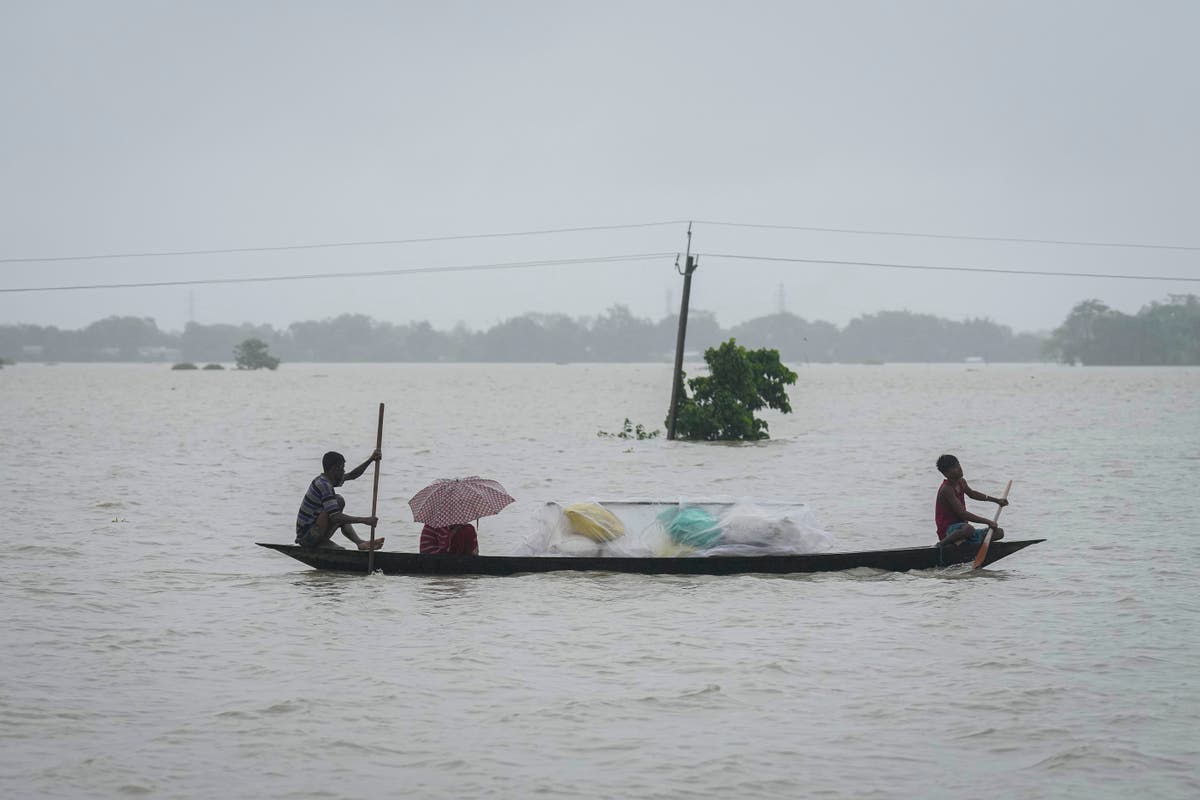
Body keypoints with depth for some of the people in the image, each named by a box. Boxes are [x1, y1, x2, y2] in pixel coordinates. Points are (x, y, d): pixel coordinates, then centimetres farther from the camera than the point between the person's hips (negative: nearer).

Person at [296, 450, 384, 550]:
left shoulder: (322, 480, 13)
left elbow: (352, 475, 25)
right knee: (339, 501, -15)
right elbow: (335, 518, -26)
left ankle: (359, 542, 5)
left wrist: (371, 459, 15)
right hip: (307, 537, -10)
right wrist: (364, 520, -24)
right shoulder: (323, 485, -18)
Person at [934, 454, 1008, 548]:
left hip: (960, 528, 9)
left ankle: (959, 541, 3)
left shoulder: (961, 482, 7)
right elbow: (962, 514, -28)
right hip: (948, 531, -9)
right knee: (968, 529, -43)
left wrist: (996, 500, 28)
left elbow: (972, 494, 31)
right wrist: (987, 522, -29)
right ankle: (942, 544, -16)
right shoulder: (946, 490, -21)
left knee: (999, 532, 9)